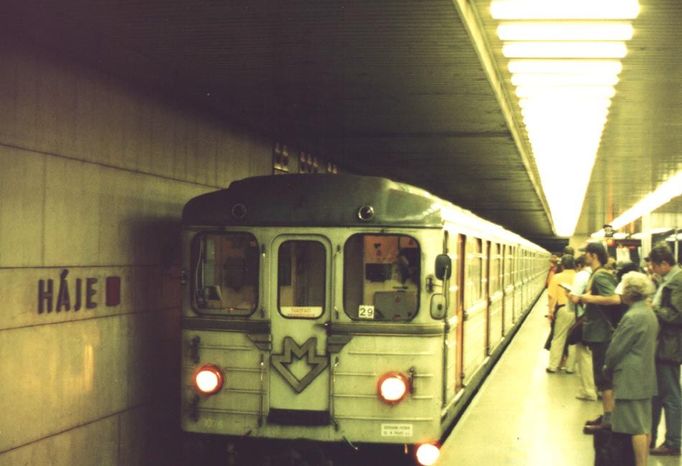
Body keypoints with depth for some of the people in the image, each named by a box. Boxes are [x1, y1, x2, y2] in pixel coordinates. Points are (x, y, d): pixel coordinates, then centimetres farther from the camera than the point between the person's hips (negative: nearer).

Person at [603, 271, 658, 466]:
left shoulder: (633, 317, -20)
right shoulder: (650, 313, 10)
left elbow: (616, 348, -16)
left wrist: (607, 368, 3)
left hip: (631, 379, -9)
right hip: (646, 377, 9)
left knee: (636, 427, -5)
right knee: (644, 425, 14)